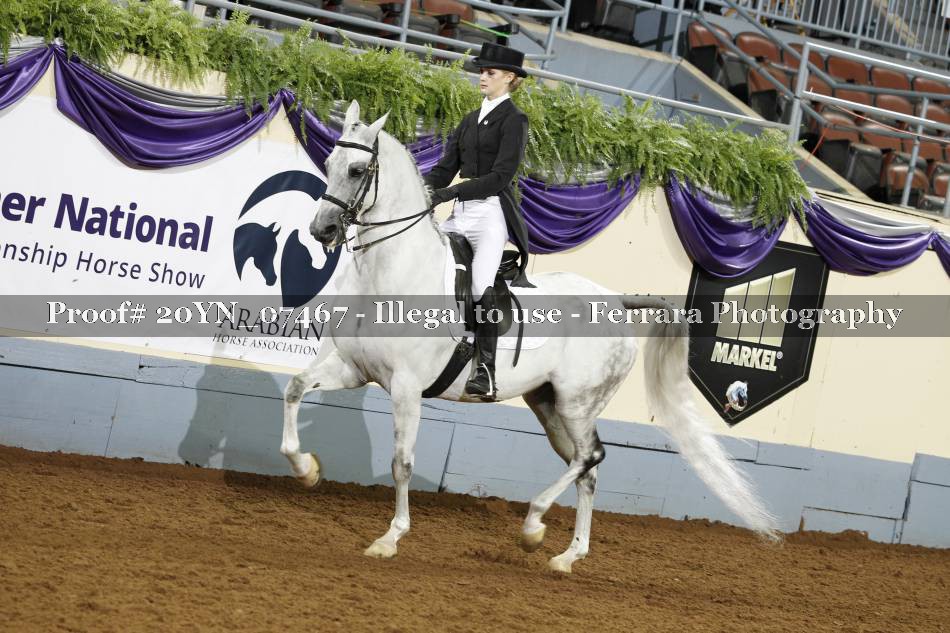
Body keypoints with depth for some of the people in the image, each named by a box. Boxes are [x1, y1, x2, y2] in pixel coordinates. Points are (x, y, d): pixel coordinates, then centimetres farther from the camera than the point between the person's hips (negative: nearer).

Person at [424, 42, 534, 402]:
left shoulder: (513, 120, -3)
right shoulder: (471, 120, 20)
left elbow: (501, 175, -14)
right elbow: (446, 167, 15)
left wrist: (450, 192, -20)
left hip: (491, 213, -8)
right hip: (461, 213, 8)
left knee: (481, 288, -24)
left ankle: (487, 374, -26)